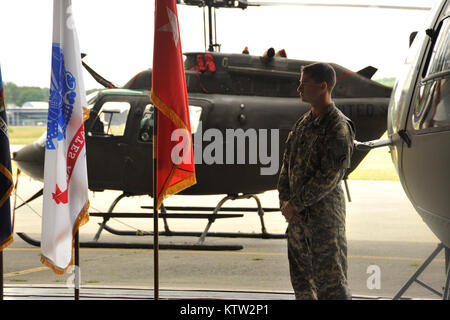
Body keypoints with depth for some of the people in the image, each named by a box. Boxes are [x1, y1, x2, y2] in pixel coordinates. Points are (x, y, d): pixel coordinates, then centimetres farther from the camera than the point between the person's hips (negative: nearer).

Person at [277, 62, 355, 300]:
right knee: (301, 279, 13)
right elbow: (287, 164, 14)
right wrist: (285, 201, -1)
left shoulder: (339, 127, -13)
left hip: (324, 212, -8)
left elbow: (329, 176, -18)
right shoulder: (303, 123, 13)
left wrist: (295, 204, -15)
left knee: (330, 280, -5)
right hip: (297, 216, 8)